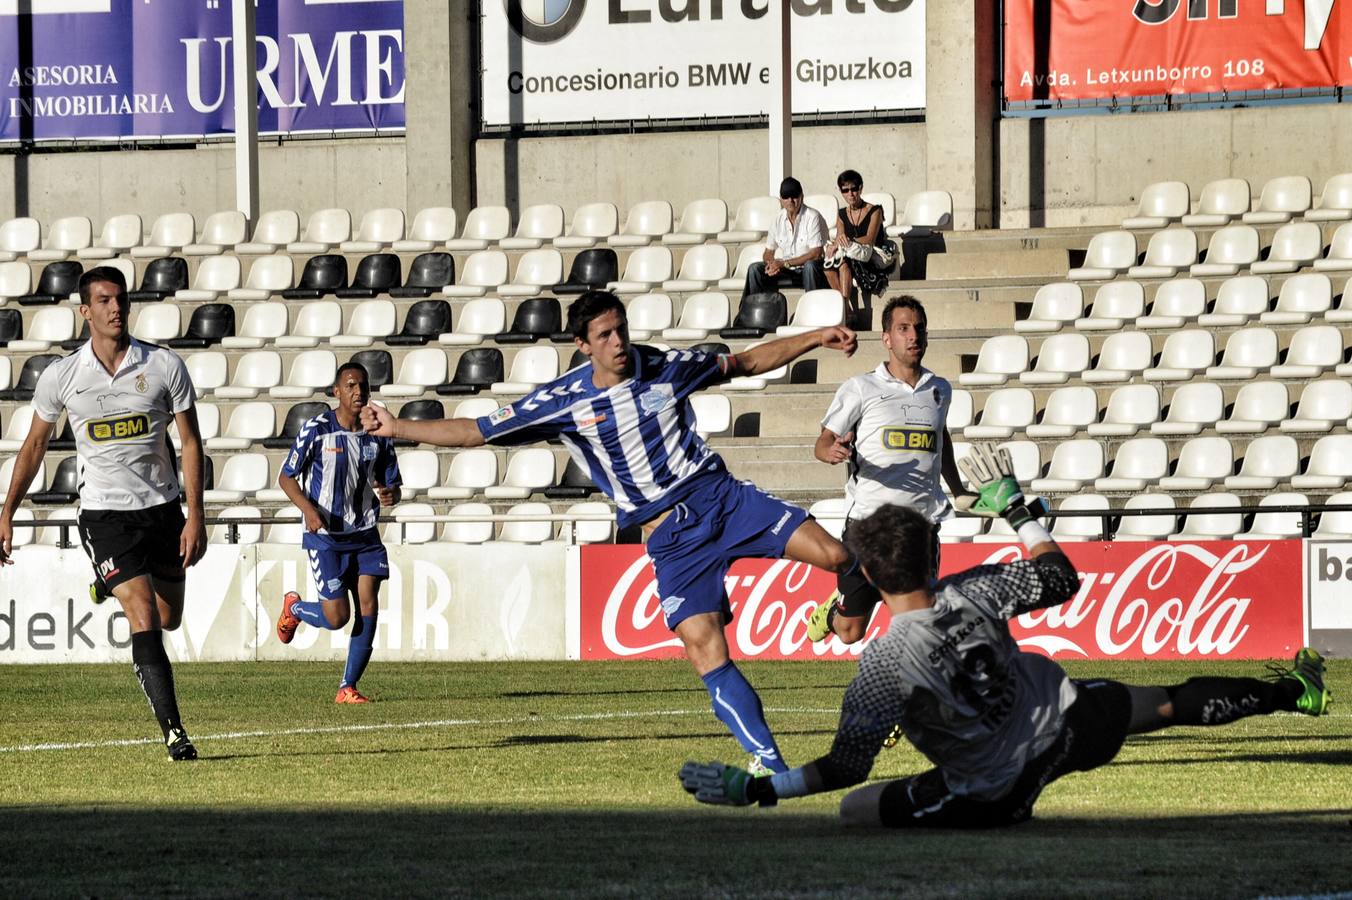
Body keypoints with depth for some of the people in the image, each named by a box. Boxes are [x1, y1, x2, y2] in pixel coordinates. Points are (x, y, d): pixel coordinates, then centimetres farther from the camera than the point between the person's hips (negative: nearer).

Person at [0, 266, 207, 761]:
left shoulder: (165, 365, -7)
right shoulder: (60, 376, -6)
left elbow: (190, 440, -1)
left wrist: (195, 515, -8)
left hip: (162, 505, 3)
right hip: (104, 512, -2)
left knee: (169, 619, 15)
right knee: (143, 616, -18)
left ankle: (115, 583, 50)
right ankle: (173, 729, -18)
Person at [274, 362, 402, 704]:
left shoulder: (378, 435, 3)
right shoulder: (316, 429, -9)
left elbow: (392, 483, 12)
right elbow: (286, 477, -3)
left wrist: (390, 494, -14)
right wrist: (308, 508, -20)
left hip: (365, 535, 4)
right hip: (325, 537, -4)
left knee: (368, 605, -9)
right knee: (337, 617, -8)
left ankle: (348, 686, 2)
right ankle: (293, 608, 27)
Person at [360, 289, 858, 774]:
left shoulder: (665, 367, 2)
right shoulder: (561, 400, -2)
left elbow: (747, 362, 17)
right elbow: (475, 431, 0)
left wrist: (816, 338, 11)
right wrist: (397, 428, -7)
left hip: (720, 493, 1)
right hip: (670, 534, -1)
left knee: (833, 554, -18)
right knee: (704, 650, -15)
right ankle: (770, 765, -10)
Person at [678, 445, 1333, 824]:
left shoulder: (883, 668, -26)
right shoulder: (973, 591, -15)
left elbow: (844, 770, -23)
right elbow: (1061, 580, 4)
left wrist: (756, 790, -21)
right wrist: (1016, 510, 13)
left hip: (995, 793, -5)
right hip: (1071, 728, 5)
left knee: (855, 809, 3)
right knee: (1173, 704, 26)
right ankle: (1294, 692, 43)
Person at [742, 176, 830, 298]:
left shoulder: (812, 217, -12)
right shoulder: (777, 219, 4)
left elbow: (816, 254, -18)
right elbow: (768, 252, 10)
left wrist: (784, 263, -21)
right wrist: (771, 263, -16)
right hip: (786, 271, 5)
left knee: (810, 265, -38)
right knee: (755, 269, -14)